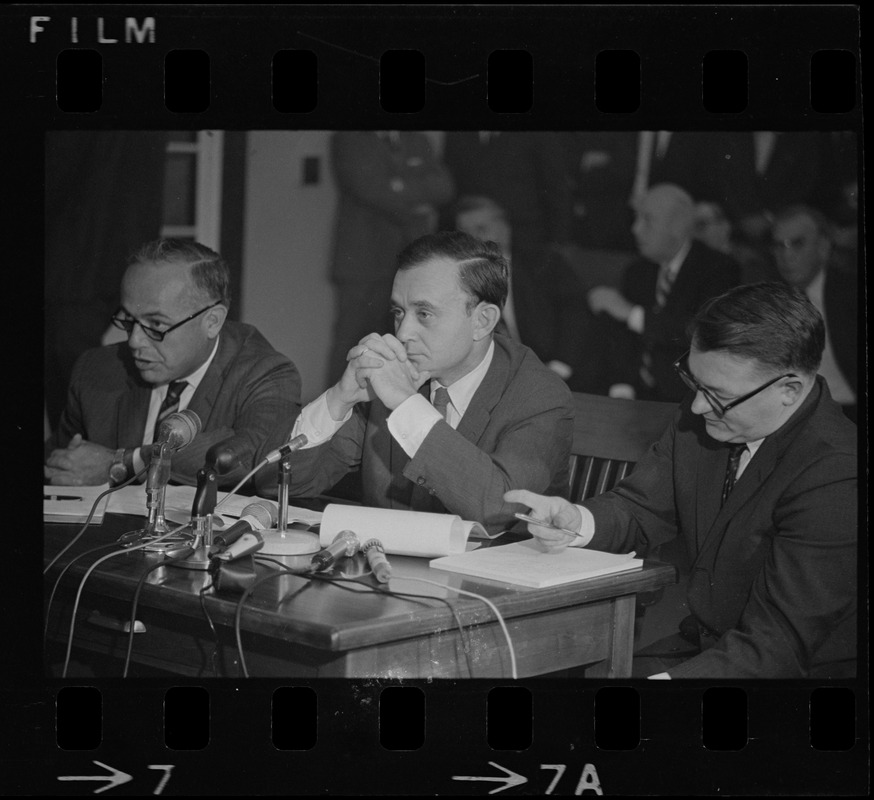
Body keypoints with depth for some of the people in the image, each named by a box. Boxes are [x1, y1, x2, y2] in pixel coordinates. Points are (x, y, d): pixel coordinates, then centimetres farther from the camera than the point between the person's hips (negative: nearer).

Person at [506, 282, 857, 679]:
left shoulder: (837, 480, -25)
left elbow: (776, 648, -26)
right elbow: (640, 510, 10)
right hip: (704, 646, 7)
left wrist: (665, 677, -36)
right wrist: (577, 520, -13)